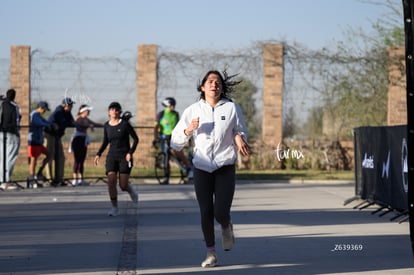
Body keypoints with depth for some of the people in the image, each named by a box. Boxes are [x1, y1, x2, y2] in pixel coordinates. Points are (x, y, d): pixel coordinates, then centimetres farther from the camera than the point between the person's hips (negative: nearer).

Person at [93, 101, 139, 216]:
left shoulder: (125, 124, -7)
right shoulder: (106, 126, 6)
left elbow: (135, 139, -3)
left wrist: (130, 152, -14)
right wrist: (98, 154, 8)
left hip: (125, 157, -3)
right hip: (112, 156, 3)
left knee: (123, 185, -7)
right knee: (111, 181, -14)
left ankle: (131, 191, 30)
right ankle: (114, 208, -4)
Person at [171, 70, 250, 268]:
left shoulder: (231, 108, 0)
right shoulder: (193, 110, 2)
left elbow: (241, 131, 13)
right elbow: (176, 142, 4)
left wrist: (239, 138, -11)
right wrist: (189, 129, -15)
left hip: (225, 168, -1)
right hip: (202, 169, 1)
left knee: (221, 212, -9)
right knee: (206, 213, 2)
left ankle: (226, 227, 28)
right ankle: (211, 253, 17)